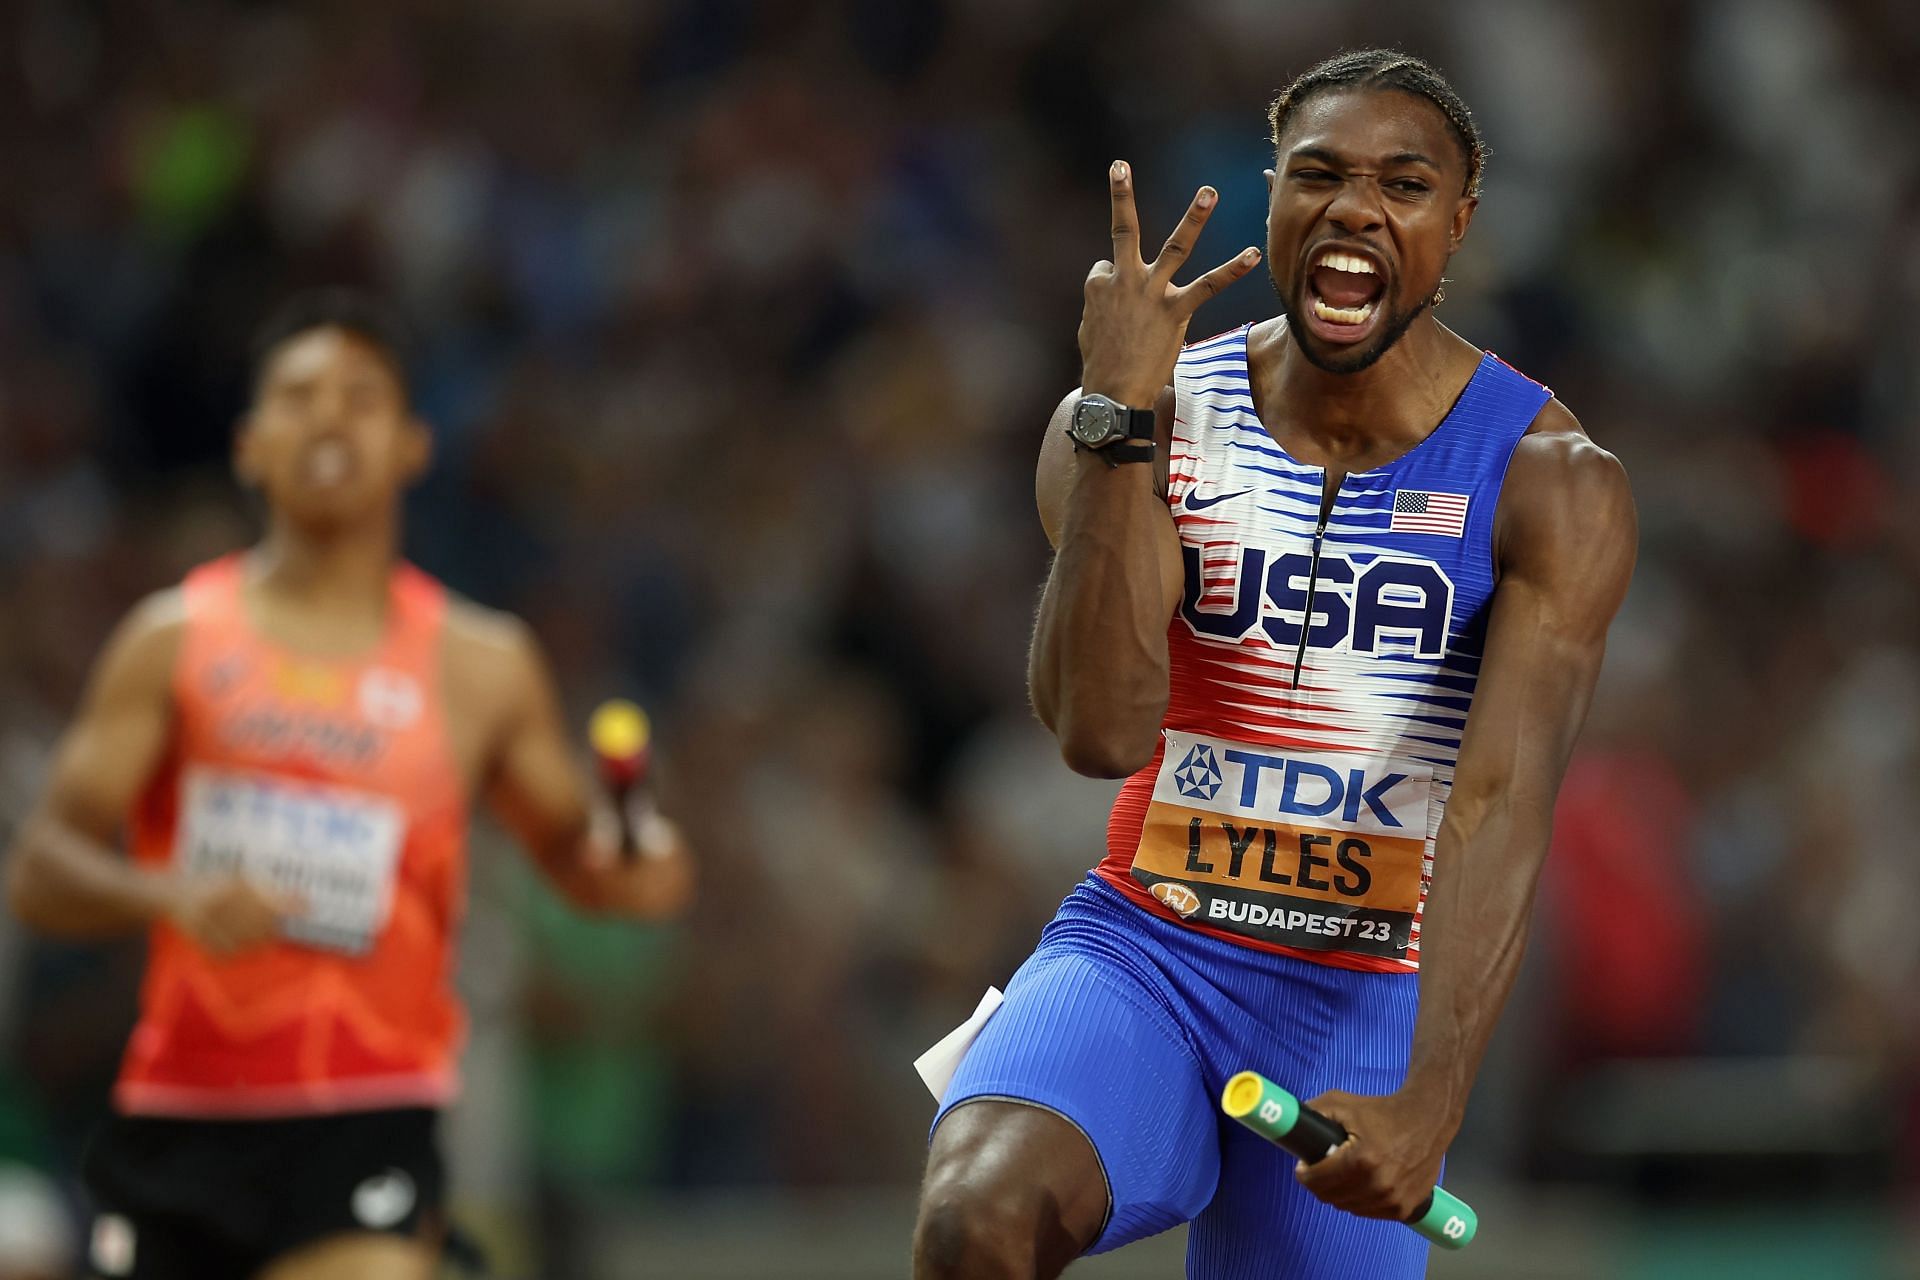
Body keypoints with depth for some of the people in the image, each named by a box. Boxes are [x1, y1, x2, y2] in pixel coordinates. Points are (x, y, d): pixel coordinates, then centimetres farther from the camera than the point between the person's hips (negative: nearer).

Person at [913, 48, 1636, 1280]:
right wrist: (1118, 414, -24)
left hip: (1365, 1005, 0)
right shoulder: (1162, 418, -2)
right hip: (1138, 949, 0)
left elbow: (1504, 804, -21)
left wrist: (1429, 1103, -35)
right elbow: (1102, 734, -17)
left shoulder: (1553, 487, -7)